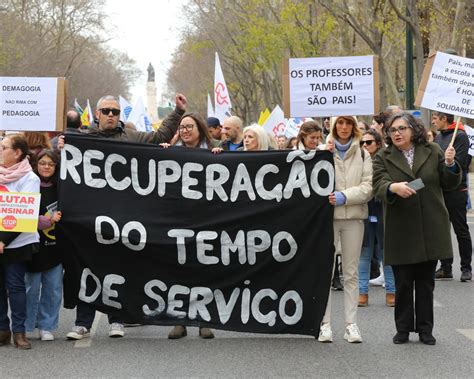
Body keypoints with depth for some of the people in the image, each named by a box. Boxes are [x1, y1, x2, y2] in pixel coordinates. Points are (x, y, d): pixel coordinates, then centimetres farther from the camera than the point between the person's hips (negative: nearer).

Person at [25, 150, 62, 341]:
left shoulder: (59, 187, 5)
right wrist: (48, 220, -21)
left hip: (56, 246, 4)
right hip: (36, 246, -4)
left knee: (54, 289, 6)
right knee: (32, 288, 4)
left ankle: (46, 327, 16)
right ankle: (25, 327, 15)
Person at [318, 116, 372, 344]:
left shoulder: (362, 154, 8)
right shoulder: (323, 150, 4)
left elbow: (368, 187, 0)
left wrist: (344, 196, -14)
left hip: (353, 216, 2)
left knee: (351, 273, 5)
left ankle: (351, 324, 8)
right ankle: (325, 323, 1)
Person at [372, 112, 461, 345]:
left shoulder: (433, 152, 6)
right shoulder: (383, 158, 2)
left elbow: (449, 184, 7)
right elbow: (379, 185, -12)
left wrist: (450, 165, -13)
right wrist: (394, 187, -33)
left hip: (430, 229, 1)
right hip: (400, 231, -1)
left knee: (426, 282, 8)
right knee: (403, 282, 4)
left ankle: (425, 329, 16)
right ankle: (403, 329, 14)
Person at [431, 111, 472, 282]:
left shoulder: (460, 136, -10)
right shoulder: (438, 137, 14)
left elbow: (458, 162, -18)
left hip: (456, 191, -8)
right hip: (440, 190, 8)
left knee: (461, 230, 0)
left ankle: (466, 268, 7)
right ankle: (445, 268, 15)